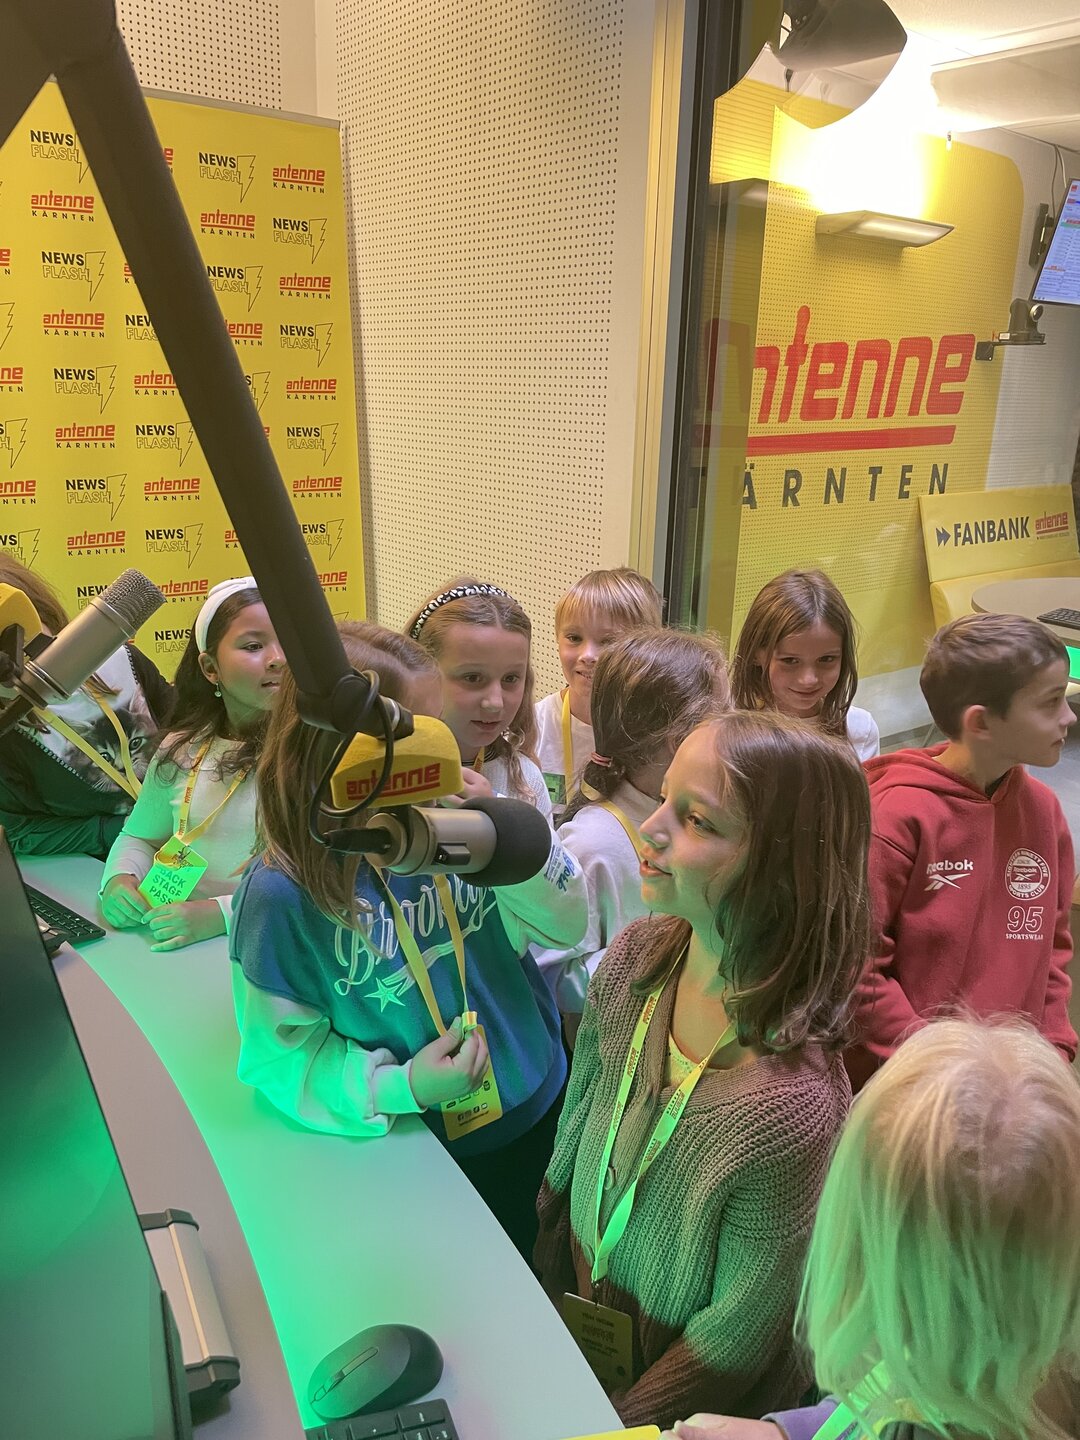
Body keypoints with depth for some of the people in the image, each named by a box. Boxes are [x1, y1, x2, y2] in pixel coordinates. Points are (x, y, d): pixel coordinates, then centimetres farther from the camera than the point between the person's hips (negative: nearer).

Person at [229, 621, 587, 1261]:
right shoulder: (281, 895, -25)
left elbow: (567, 921, -15)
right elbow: (280, 1049, -16)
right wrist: (398, 1088, -27)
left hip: (533, 1106, 4)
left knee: (516, 1257, 30)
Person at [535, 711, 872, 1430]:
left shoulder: (788, 1106, -36)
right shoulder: (636, 959, -19)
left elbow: (733, 1342, -21)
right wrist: (546, 1277, 7)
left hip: (686, 1410, -4)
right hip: (580, 1309, 5)